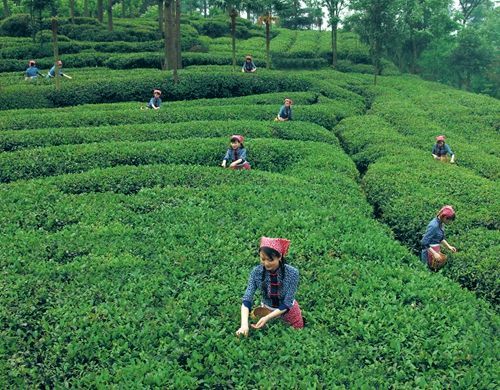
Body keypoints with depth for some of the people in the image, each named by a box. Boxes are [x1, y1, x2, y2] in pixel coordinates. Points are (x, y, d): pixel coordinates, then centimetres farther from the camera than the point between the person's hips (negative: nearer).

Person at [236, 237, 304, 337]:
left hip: (289, 311, -1)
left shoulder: (292, 273, -30)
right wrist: (244, 324, -42)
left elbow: (286, 304, -26)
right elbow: (247, 299, -26)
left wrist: (267, 318, -37)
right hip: (267, 310, 1)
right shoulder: (256, 272, -24)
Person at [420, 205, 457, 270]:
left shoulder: (441, 224, 1)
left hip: (437, 250, 9)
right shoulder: (434, 226, -25)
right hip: (430, 252, -9)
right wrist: (434, 254, -25)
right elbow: (424, 243, -24)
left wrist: (449, 246, 7)